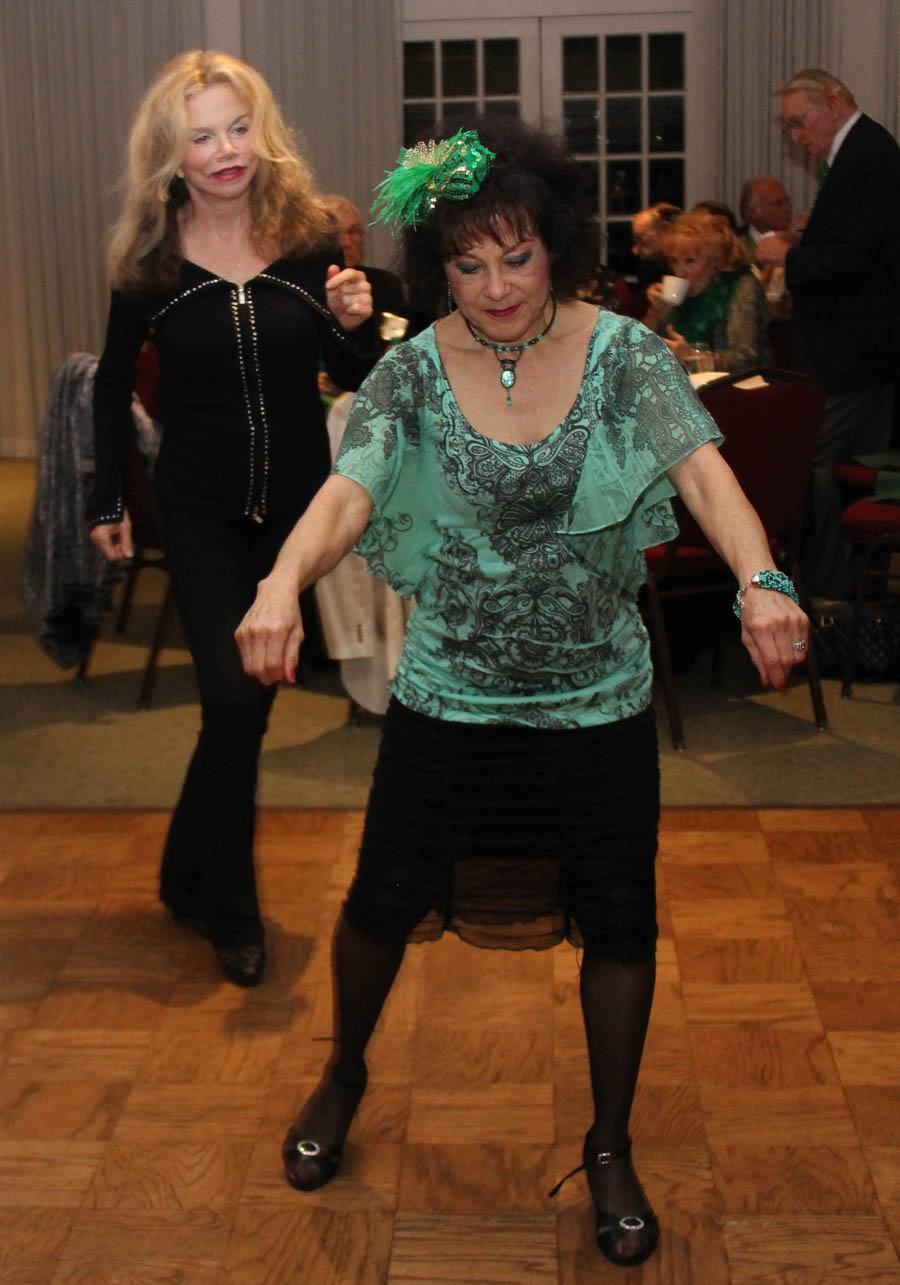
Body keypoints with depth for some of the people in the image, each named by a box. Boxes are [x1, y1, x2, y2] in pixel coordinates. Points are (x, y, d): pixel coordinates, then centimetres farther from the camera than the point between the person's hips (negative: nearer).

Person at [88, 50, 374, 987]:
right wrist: (107, 501, 6)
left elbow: (354, 380, 2)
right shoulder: (149, 258, -7)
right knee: (235, 700, -11)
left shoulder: (308, 236, -6)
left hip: (298, 498, 2)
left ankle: (190, 876, 37)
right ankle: (229, 912, 11)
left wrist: (353, 324, -19)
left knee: (249, 699, 13)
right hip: (201, 507, -2)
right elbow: (114, 381, 6)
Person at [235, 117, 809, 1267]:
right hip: (449, 694, 1)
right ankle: (345, 1073, 45)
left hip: (600, 699, 0)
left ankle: (610, 1150, 33)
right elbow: (347, 492, -24)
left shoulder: (624, 354, -11)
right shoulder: (414, 373, -9)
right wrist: (282, 585, -46)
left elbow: (705, 473, -24)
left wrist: (760, 581, -45)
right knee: (384, 901, 12)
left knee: (618, 923, 9)